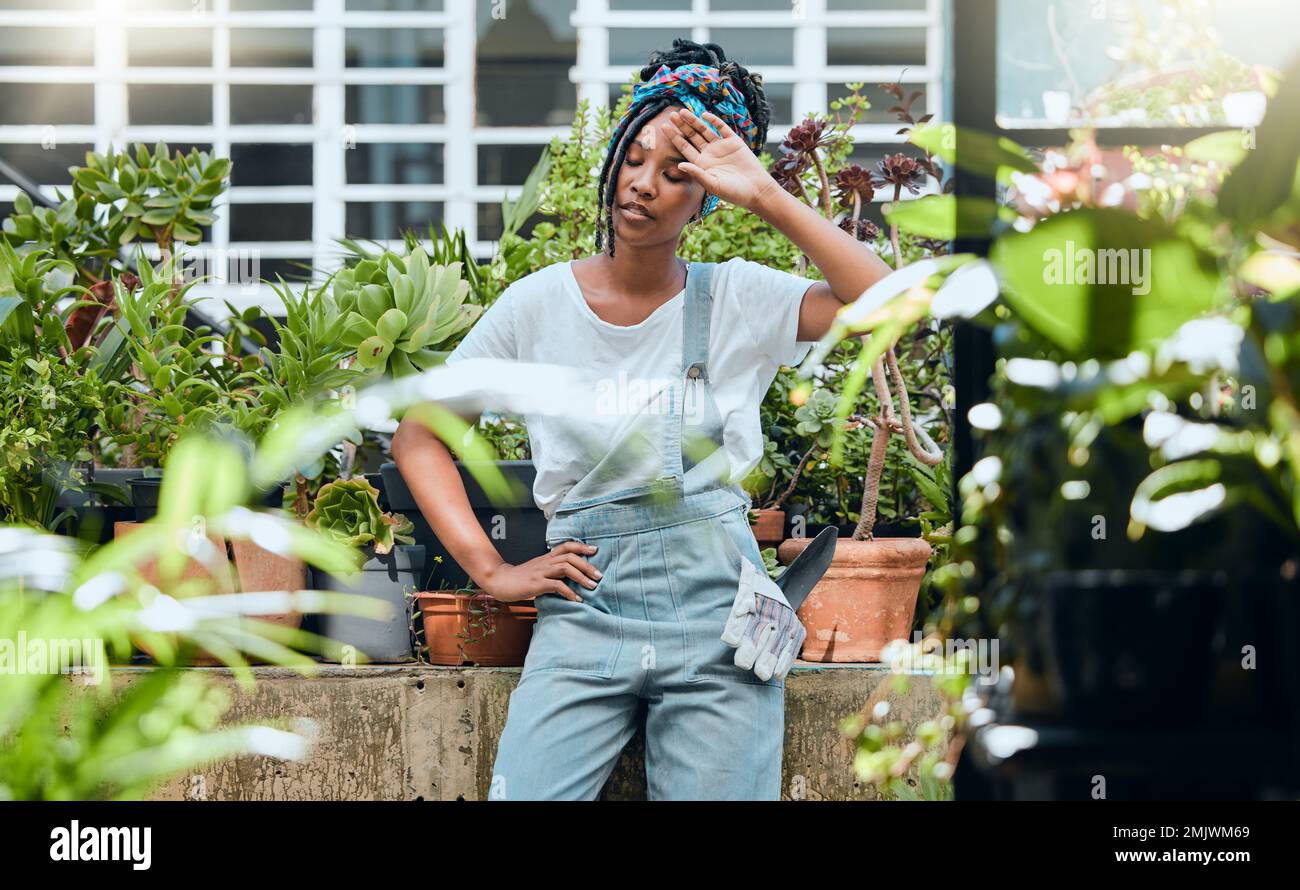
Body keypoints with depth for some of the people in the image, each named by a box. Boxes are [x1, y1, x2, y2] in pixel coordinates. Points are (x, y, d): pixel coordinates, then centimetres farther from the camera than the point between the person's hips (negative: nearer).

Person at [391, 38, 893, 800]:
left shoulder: (738, 300, 4)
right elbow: (418, 435, 11)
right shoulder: (540, 304, 5)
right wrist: (491, 570, 1)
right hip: (584, 614, 0)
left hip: (717, 615, 0)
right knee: (523, 793, -12)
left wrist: (768, 197, -11)